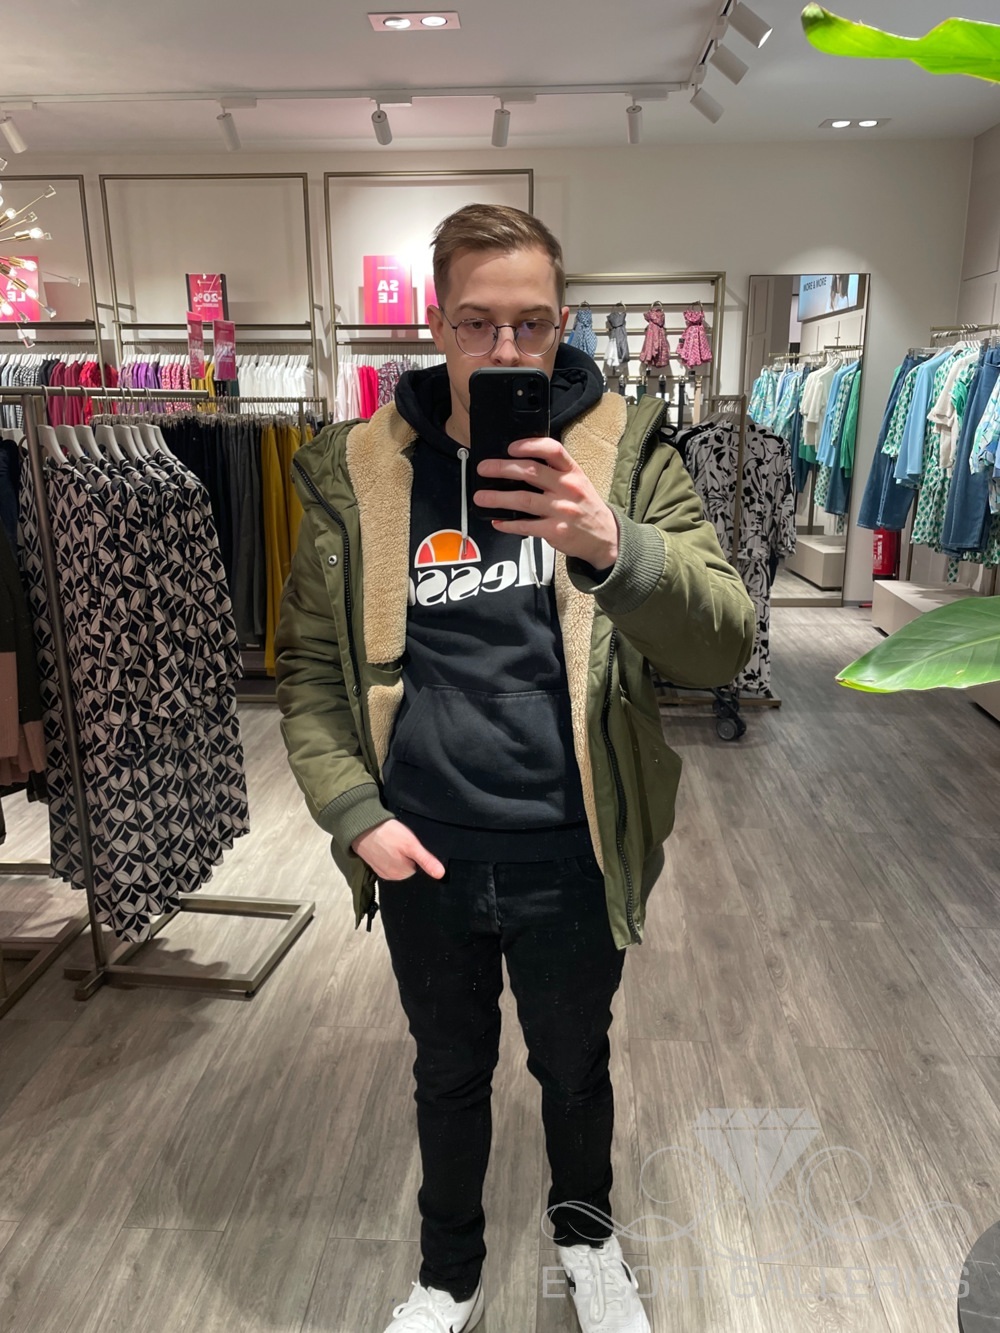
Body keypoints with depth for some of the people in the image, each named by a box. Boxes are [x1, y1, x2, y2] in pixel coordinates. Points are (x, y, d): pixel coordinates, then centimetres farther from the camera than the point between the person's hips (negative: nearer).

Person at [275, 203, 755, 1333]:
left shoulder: (626, 455, -9)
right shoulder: (354, 474, -5)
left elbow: (724, 645, -18)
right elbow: (309, 668, 1)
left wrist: (612, 551, -36)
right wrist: (352, 810, -10)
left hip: (571, 859, 0)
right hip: (424, 859, 1)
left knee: (574, 1066, 25)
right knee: (449, 1074, 24)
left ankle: (585, 1228, 58)